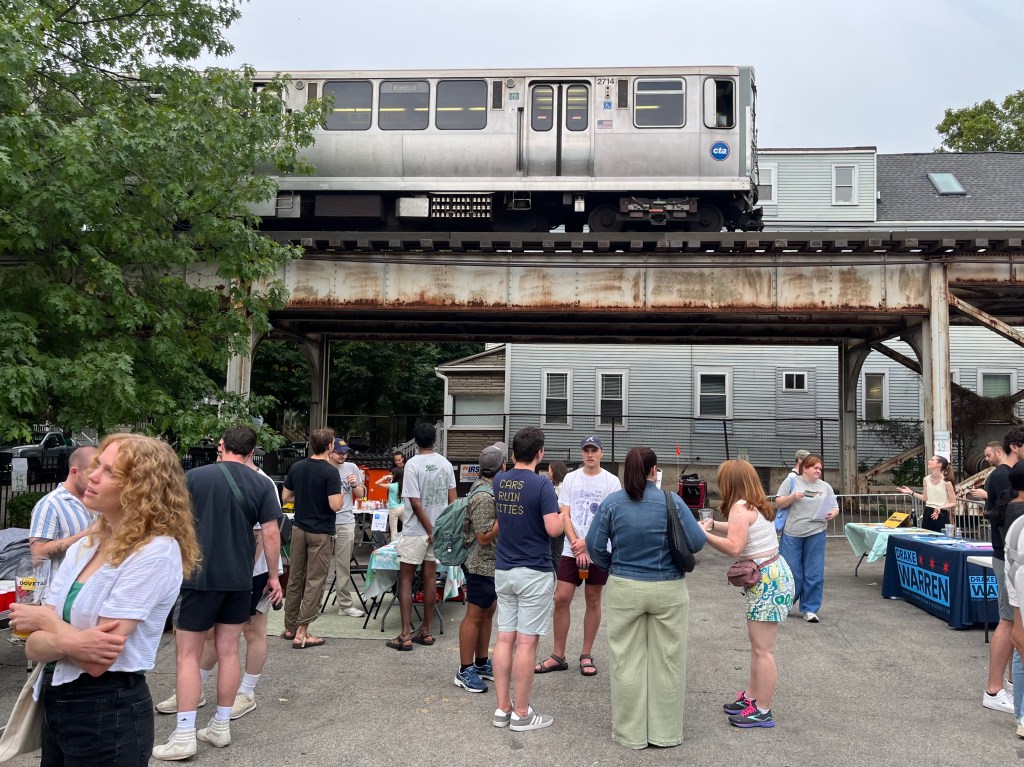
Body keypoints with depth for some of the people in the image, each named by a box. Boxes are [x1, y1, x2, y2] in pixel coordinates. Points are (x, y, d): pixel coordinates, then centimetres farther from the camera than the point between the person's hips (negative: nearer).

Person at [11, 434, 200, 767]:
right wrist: (69, 643, -23)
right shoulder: (82, 548, 3)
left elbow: (98, 660, -22)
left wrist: (43, 618, -7)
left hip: (108, 715, -7)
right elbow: (34, 647, -1)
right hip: (54, 704, 7)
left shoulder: (156, 551, -19)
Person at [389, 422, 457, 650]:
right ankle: (426, 631, 18)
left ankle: (406, 635, 0)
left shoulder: (413, 464, -14)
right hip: (440, 529, 5)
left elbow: (415, 503, -17)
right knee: (430, 577, 11)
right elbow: (452, 499, 6)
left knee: (405, 579, 2)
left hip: (416, 531, -5)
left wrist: (430, 531, -11)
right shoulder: (446, 464, 3)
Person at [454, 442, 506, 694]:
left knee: (487, 613, 17)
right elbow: (484, 537, -23)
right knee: (475, 616, -1)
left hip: (492, 564, 10)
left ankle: (481, 664, 28)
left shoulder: (489, 488, 8)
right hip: (482, 565, -10)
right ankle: (465, 671, 8)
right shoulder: (483, 496, -24)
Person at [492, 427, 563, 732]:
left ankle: (502, 708, 16)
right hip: (534, 572, -6)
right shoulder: (541, 485, -15)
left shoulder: (499, 481, 6)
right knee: (526, 642, 0)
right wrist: (561, 516, 1)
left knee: (504, 638, 10)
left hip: (503, 570, 6)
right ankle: (521, 714, 7)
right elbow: (553, 529, -19)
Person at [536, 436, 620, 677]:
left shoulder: (611, 481, -3)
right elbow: (564, 516, 1)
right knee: (561, 599, -2)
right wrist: (577, 546, -10)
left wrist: (586, 542, -14)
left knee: (593, 601, 8)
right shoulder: (571, 478, 4)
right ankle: (558, 656, 9)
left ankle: (586, 656, 19)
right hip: (571, 550, 2)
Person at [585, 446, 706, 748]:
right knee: (667, 661, 11)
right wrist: (702, 530, 15)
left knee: (627, 661, 9)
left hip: (624, 589, 1)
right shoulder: (672, 502, -8)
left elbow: (595, 546, -3)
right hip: (668, 590, 0)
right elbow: (696, 543, -7)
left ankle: (630, 732, 18)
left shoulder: (611, 502, -5)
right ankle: (666, 731, 20)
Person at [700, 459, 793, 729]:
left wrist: (703, 535, -17)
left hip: (768, 582, -10)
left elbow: (734, 547, -26)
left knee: (763, 649, -2)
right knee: (758, 646, 18)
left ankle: (762, 711, 5)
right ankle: (751, 697, 28)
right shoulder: (755, 505, 13)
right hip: (771, 576, 10)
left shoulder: (740, 507, -17)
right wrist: (714, 525, 23)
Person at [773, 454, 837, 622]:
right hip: (792, 534, -2)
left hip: (815, 534, 2)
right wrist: (792, 497, -16)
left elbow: (835, 508, 13)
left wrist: (832, 514, -9)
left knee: (814, 574, 2)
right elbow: (779, 503, 1)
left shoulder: (825, 487, 9)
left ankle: (810, 609, 14)